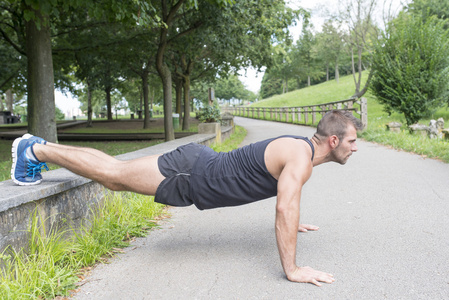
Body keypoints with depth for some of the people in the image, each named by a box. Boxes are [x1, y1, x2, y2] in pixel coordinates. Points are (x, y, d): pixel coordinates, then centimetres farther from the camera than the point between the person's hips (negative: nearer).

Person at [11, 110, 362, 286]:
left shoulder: (300, 147, 9)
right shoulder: (301, 156, -22)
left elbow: (284, 194, 28)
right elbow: (285, 208, -32)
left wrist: (293, 222, 36)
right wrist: (291, 269, -27)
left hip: (200, 165, 8)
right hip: (188, 176, -8)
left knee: (116, 176, 17)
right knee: (112, 174, 2)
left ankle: (42, 147, 31)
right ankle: (36, 150, 17)